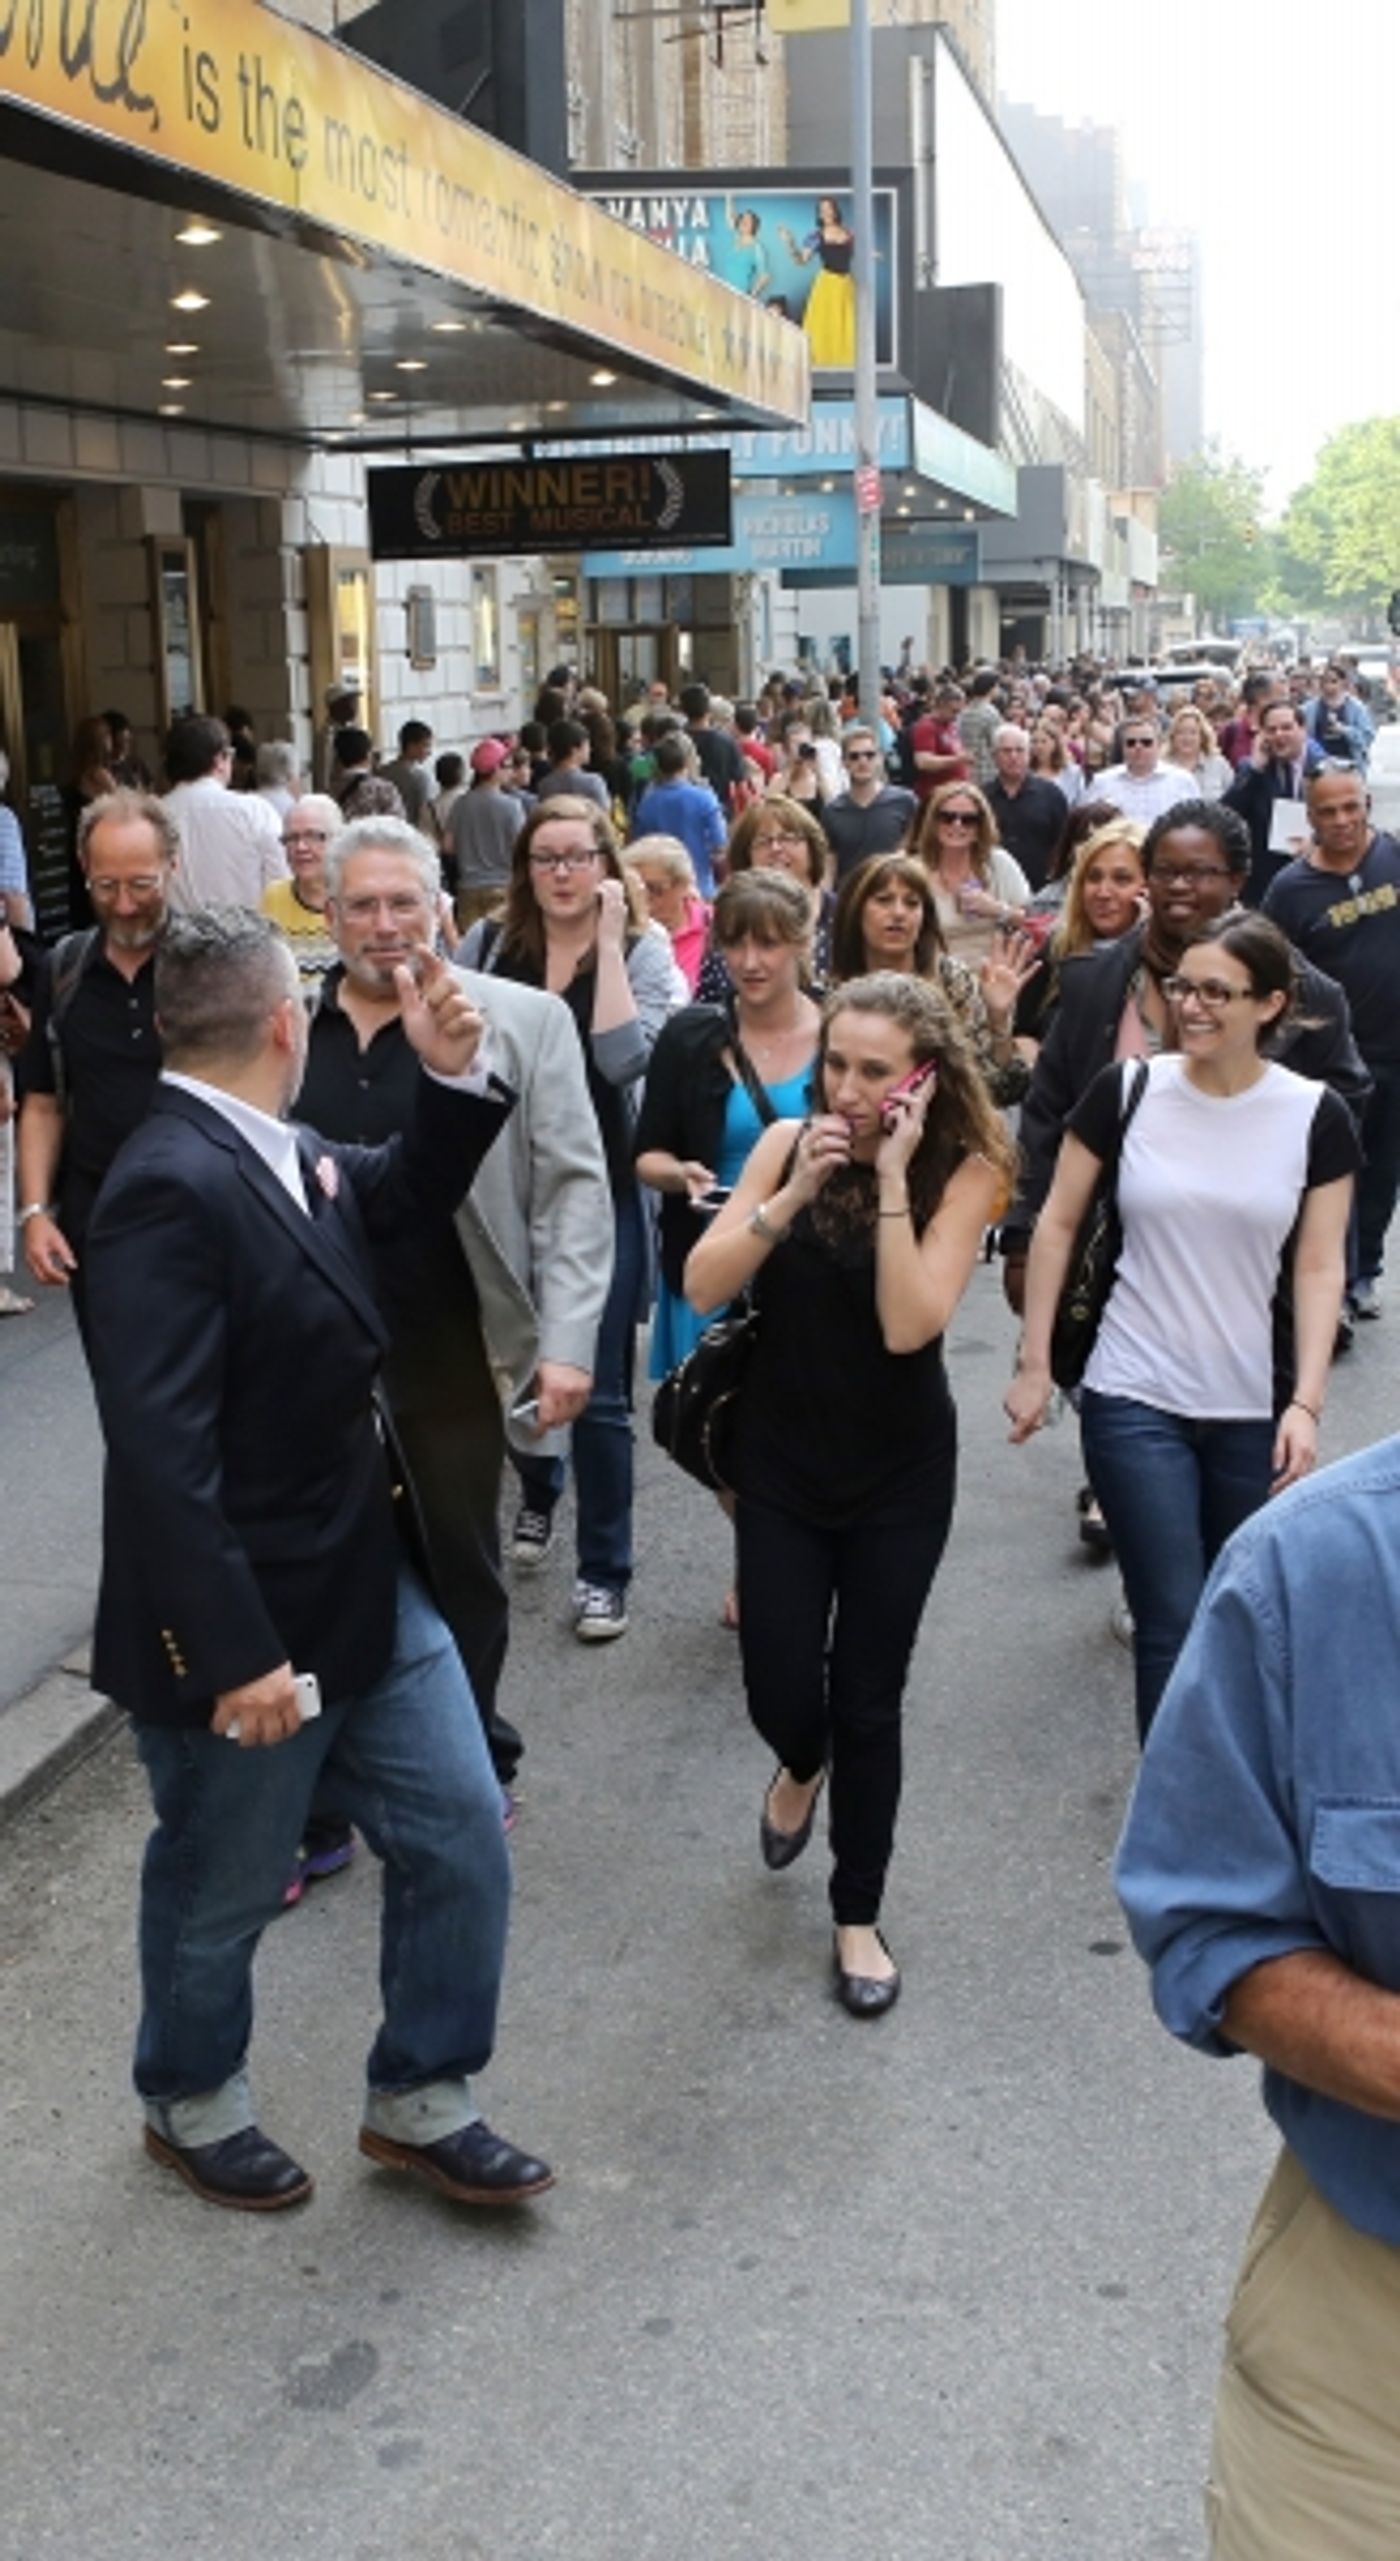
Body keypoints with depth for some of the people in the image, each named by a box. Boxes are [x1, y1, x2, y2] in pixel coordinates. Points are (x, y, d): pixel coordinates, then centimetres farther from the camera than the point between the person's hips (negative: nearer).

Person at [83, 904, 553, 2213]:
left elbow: (401, 1197, 22)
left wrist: (454, 1075, 3)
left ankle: (418, 2100, 33)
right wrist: (235, 1653, -28)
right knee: (221, 1891, 15)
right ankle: (189, 2103, 41)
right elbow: (159, 1453, -29)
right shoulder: (171, 1190, -26)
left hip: (371, 1584, 9)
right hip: (250, 1623, -8)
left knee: (461, 1841, 14)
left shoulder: (279, 1152, 2)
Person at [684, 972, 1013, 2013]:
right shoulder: (786, 1144, -7)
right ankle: (803, 1765, 42)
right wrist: (794, 1194, -24)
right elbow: (703, 1288, -14)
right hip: (781, 1459, 2)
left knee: (869, 1703, 5)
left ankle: (859, 1915, 26)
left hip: (901, 1472, -2)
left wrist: (891, 1179, -27)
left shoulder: (963, 1171, -13)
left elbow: (909, 1325, -25)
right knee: (779, 1692, 3)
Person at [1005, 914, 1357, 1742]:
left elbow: (1320, 1268, -2)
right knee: (1174, 1626, -5)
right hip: (1136, 1403, -1)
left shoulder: (1316, 1117, -4)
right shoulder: (1127, 1090, -6)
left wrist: (1306, 1402, -11)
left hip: (1256, 1411, 2)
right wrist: (1034, 1362, 0)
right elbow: (1058, 1223, 1)